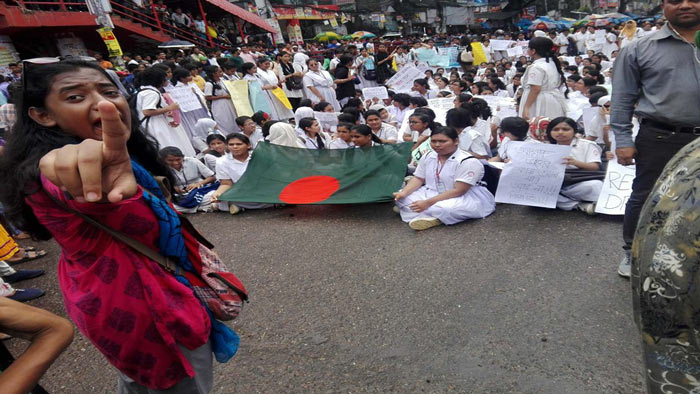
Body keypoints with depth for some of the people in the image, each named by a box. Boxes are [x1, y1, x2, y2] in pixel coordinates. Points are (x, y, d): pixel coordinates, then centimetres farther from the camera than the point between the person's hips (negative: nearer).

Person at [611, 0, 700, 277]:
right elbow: (622, 98, -2)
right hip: (658, 139, -3)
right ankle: (633, 253, 23)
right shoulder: (640, 49, -1)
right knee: (645, 197, 5)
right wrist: (623, 140, -7)